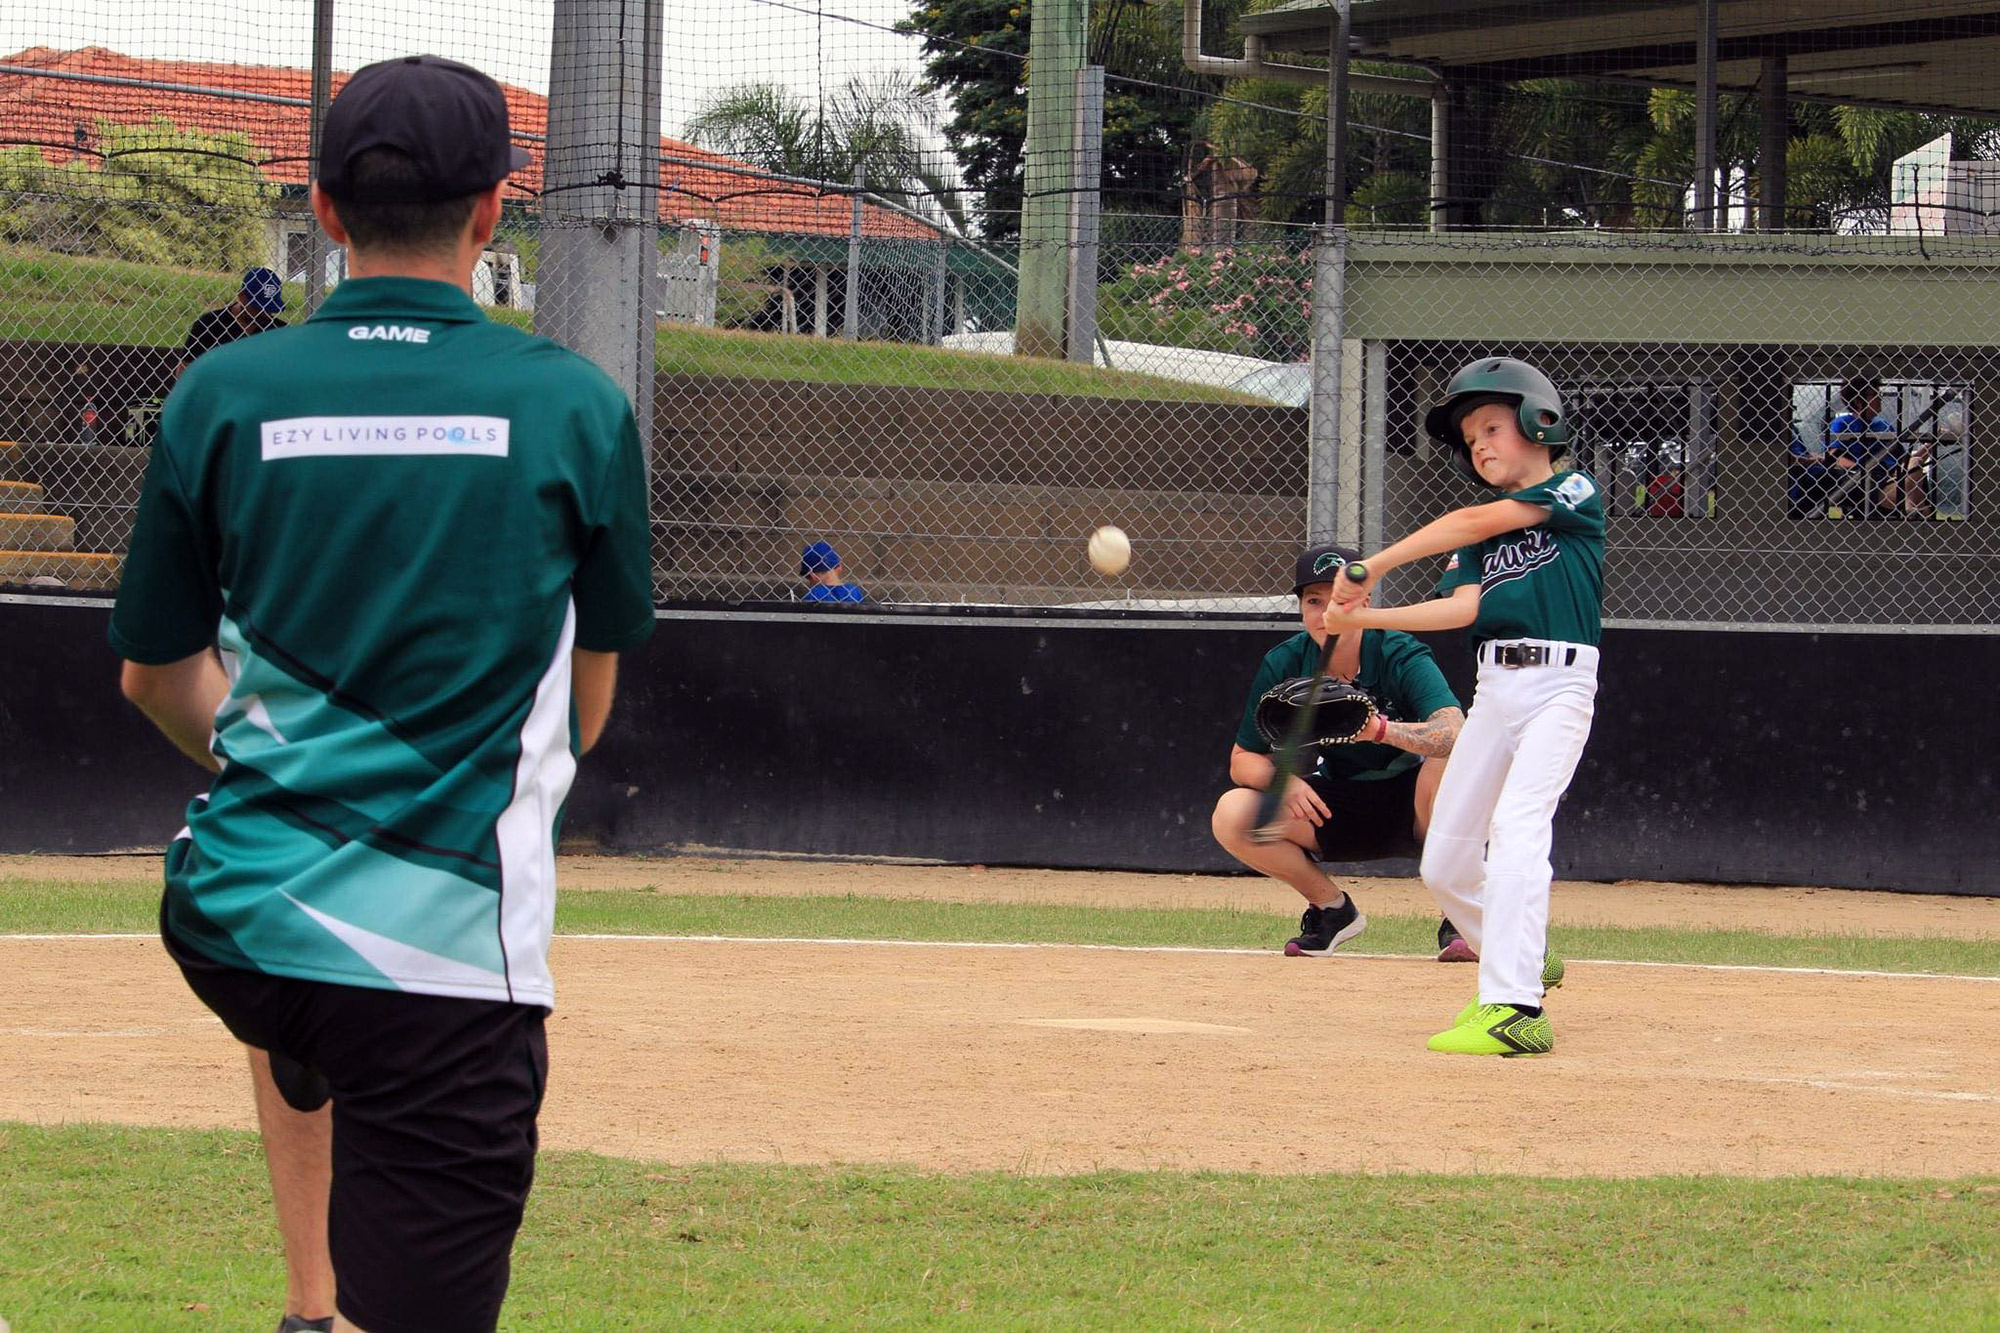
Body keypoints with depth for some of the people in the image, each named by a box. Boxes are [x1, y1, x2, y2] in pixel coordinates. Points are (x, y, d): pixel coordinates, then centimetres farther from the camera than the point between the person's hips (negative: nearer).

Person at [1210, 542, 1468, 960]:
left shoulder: (1401, 657, -22)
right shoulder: (1283, 665, -10)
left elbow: (1456, 731, -40)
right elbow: (1243, 760, -2)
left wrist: (1382, 729, -57)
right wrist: (1285, 780, -26)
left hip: (1412, 807, -3)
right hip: (1338, 812, 3)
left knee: (1448, 764, -37)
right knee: (1232, 815, -20)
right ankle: (1333, 909, 5)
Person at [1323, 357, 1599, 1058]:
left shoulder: (1574, 493, 0)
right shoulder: (1478, 538, 18)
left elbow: (1476, 521, -12)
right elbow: (1465, 606, 1)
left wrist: (1374, 565, -15)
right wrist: (1360, 616, -11)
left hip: (1558, 685, -8)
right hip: (1493, 689, 8)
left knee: (1516, 829, -26)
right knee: (1444, 866, 7)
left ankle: (1513, 1009, -32)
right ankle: (1522, 963, 31)